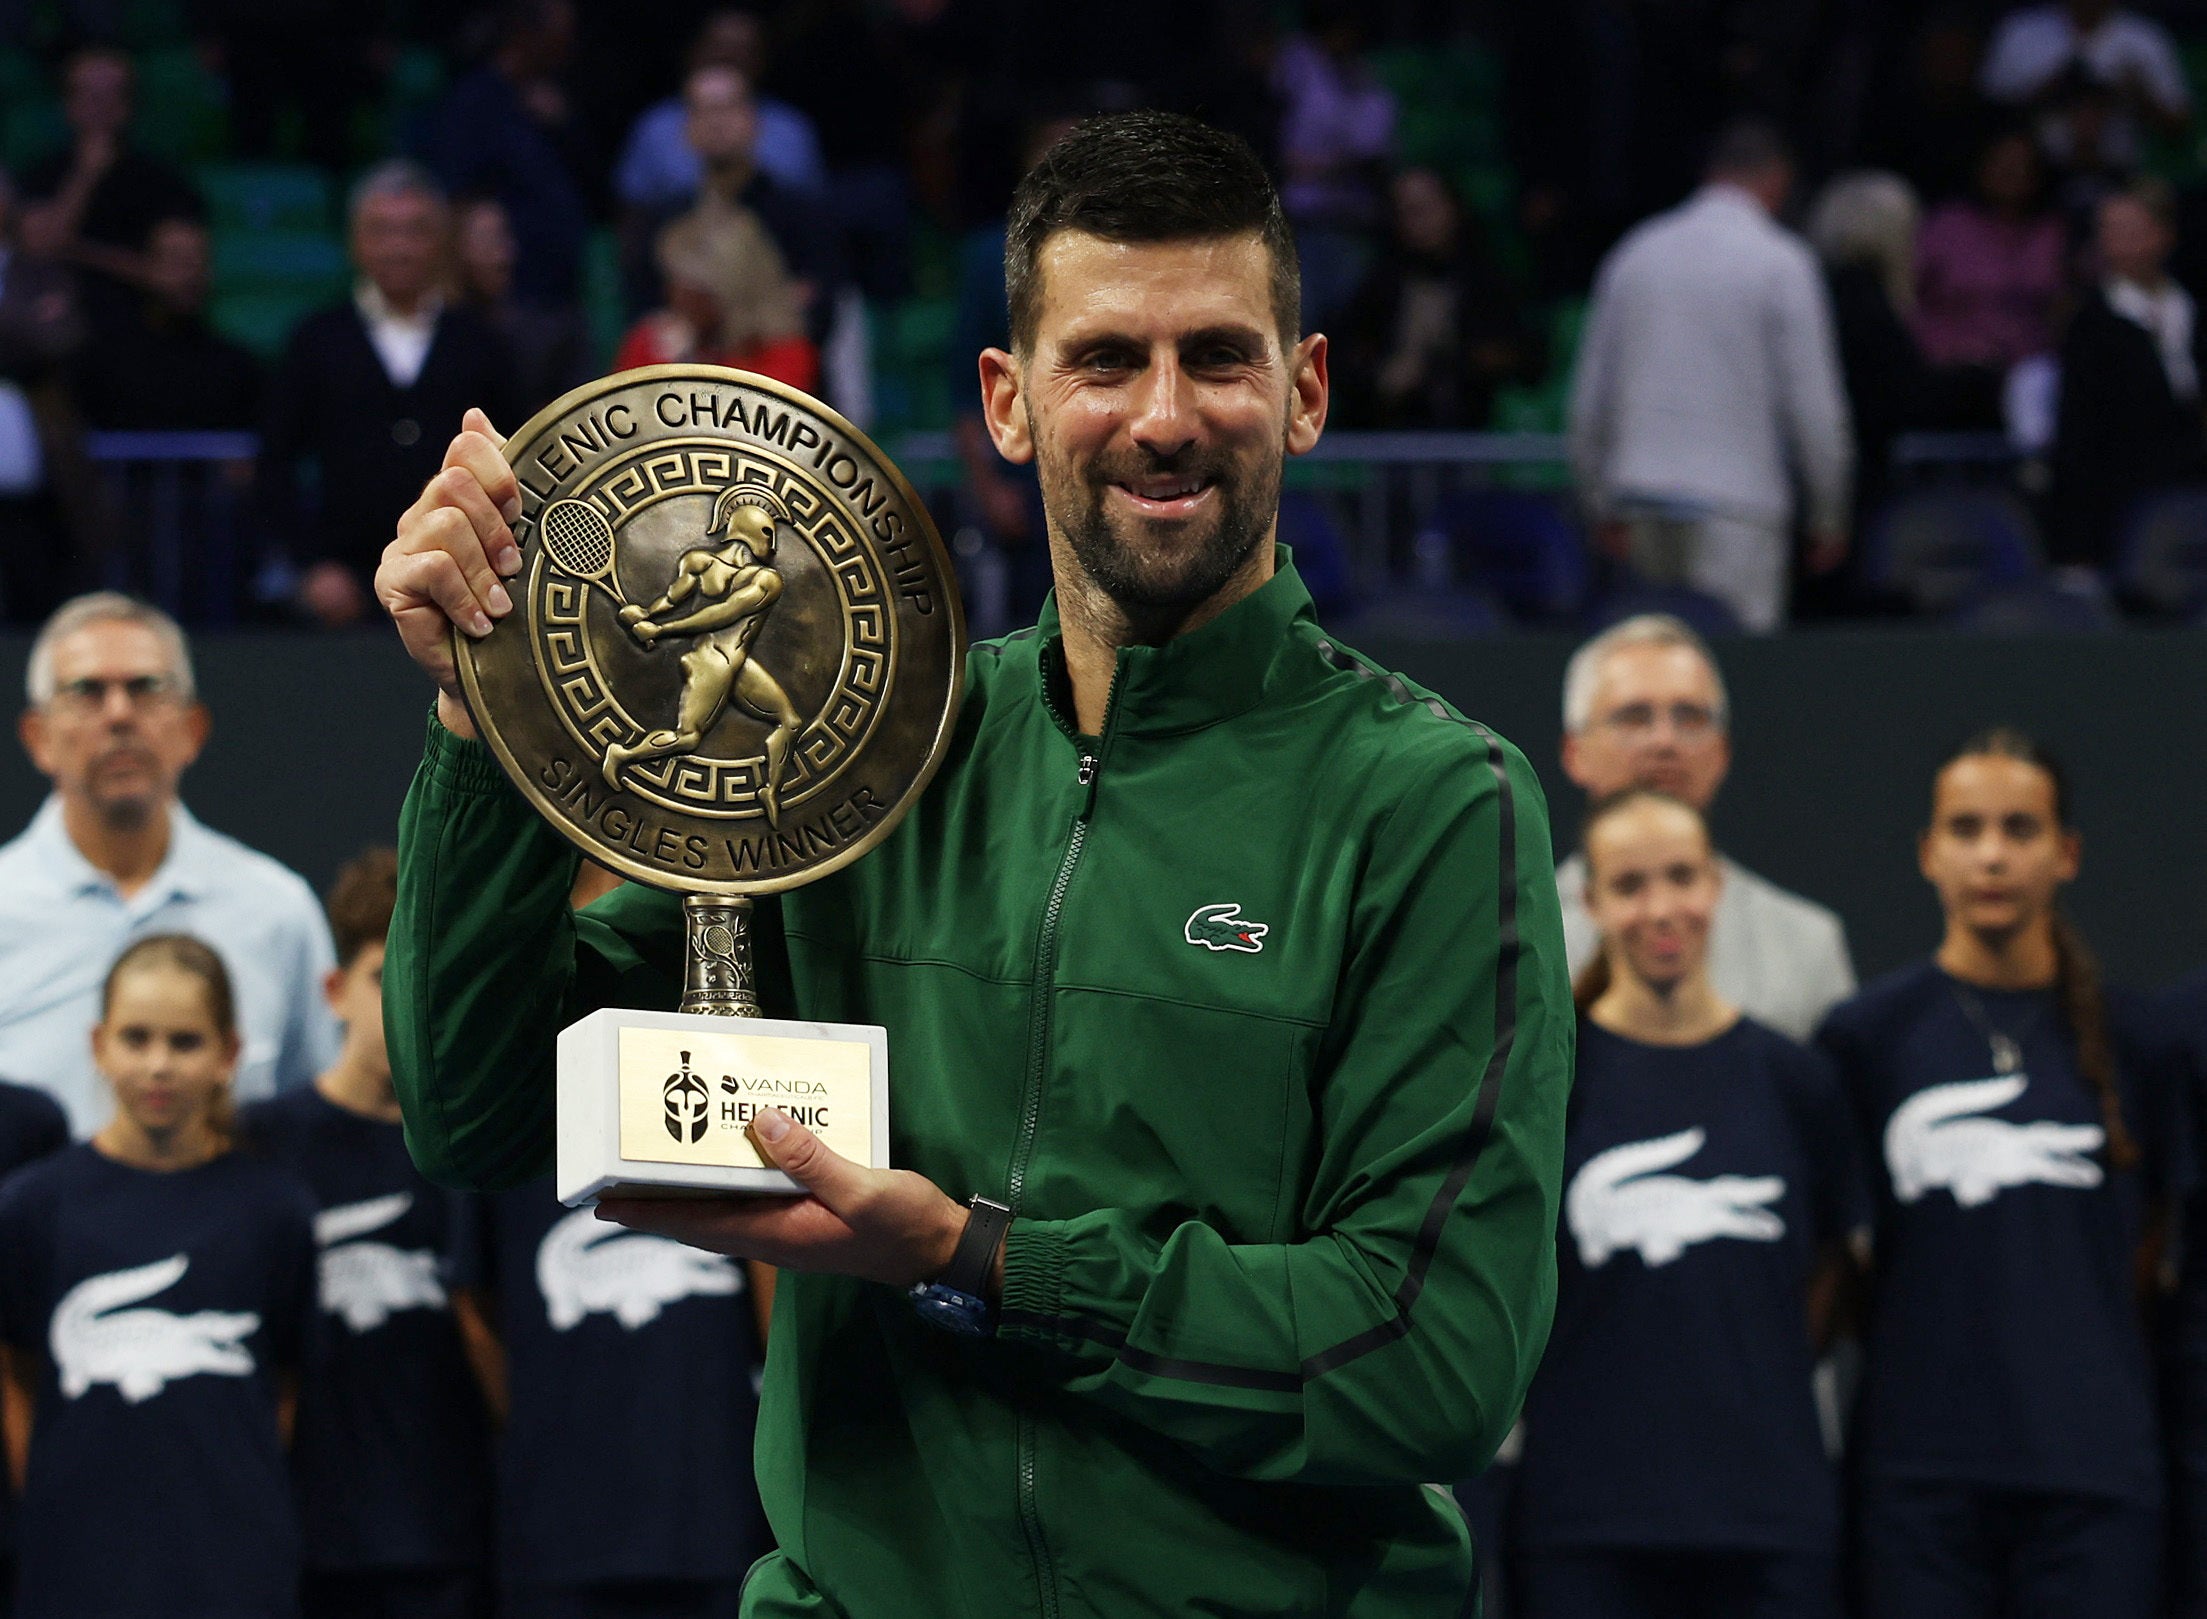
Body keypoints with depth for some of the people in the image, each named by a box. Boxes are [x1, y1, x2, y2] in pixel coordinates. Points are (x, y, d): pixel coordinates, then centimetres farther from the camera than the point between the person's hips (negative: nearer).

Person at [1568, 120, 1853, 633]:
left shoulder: (1635, 253, 10)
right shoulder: (1781, 263, -5)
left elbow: (1590, 393, 13)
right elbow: (1813, 400, -5)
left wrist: (1603, 506, 22)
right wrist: (1830, 516, 5)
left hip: (1642, 494, 5)